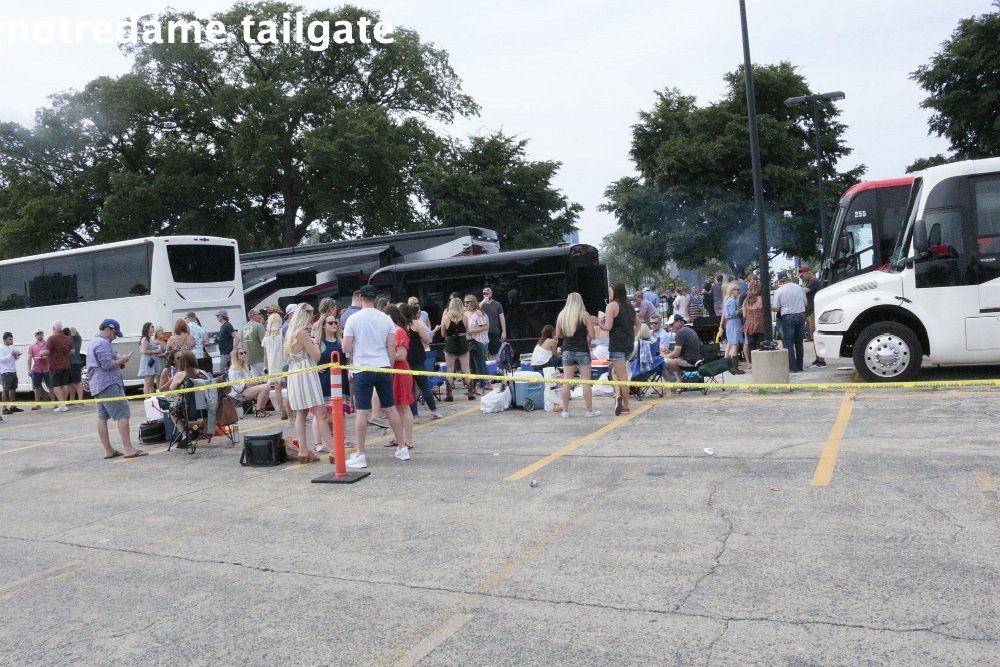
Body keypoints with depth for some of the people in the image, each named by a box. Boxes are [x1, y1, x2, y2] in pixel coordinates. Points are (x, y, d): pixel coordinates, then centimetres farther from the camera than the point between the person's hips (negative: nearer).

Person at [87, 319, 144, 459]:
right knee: (123, 415, -13)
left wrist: (119, 360, 15)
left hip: (97, 385, 11)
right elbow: (108, 364, -19)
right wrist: (123, 359, -6)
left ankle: (108, 450, 12)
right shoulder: (103, 343, -12)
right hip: (109, 384, -11)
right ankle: (128, 449, -18)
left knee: (102, 417, 9)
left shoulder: (93, 342, 22)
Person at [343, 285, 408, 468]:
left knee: (362, 412, -1)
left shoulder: (354, 319, -6)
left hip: (363, 369, -3)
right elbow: (392, 348, 3)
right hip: (383, 368, 3)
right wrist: (389, 367, 14)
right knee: (391, 408, 12)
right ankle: (402, 448, 19)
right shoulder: (386, 318, 2)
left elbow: (346, 348, -6)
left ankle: (360, 455, 2)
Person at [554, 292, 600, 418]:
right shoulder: (585, 315, -5)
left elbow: (558, 335, 9)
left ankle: (565, 411, 9)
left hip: (567, 350, 3)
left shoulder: (561, 315, 4)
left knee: (566, 382, 5)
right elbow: (591, 334, -9)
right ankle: (589, 410, 7)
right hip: (582, 350, -3)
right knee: (586, 381, 3)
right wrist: (592, 322, 9)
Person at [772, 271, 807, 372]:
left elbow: (776, 309, -8)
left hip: (787, 317, -4)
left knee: (788, 343, 1)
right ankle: (799, 367, 17)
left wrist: (770, 306, 12)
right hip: (801, 315, 5)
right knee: (799, 342, 13)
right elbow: (805, 303, 15)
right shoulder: (799, 287, 6)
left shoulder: (779, 291, -7)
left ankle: (792, 367, -1)